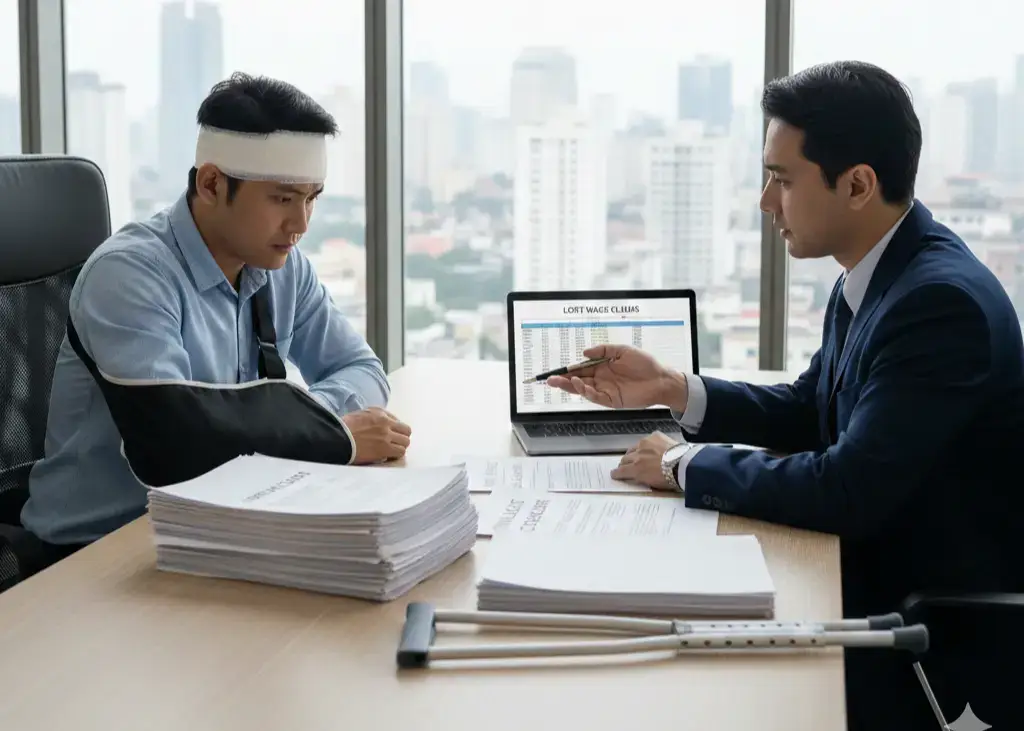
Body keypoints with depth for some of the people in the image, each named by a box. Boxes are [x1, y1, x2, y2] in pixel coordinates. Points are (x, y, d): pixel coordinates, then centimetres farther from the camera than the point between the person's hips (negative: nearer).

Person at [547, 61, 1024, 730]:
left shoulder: (942, 300, -26)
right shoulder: (877, 273, 2)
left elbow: (846, 490, -30)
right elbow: (807, 411, 15)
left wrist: (687, 464, -16)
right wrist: (671, 391, 2)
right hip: (880, 573, 8)